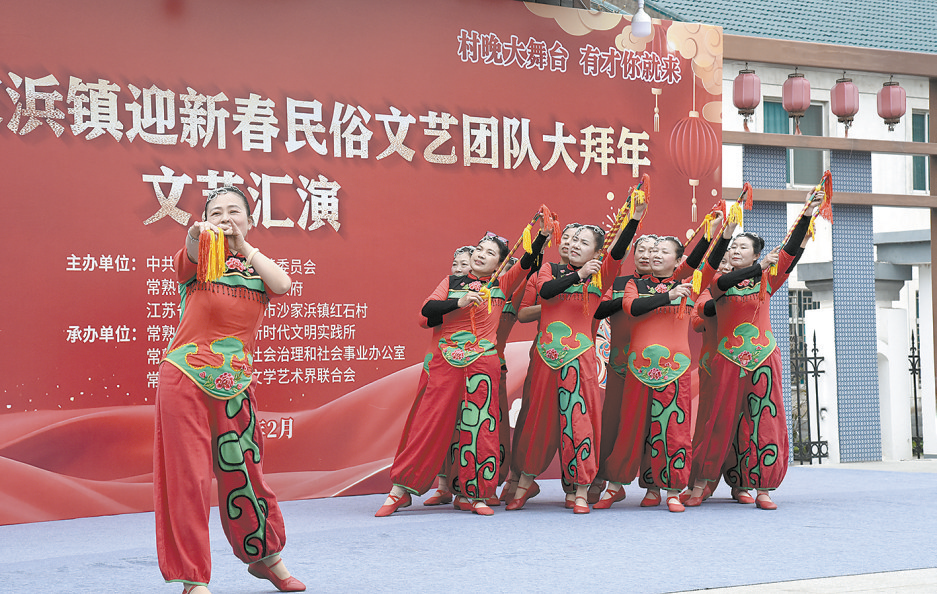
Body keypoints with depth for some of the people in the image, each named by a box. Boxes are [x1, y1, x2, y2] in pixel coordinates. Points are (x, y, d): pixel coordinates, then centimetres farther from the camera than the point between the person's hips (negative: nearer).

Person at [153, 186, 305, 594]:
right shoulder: (197, 260, 2)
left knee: (244, 473, 12)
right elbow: (190, 252, -24)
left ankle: (265, 557, 34)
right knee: (187, 476, -5)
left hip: (234, 386, 3)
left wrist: (243, 246, -14)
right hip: (185, 380, -3)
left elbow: (283, 285, -10)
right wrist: (197, 234, -47)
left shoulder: (256, 265, 13)